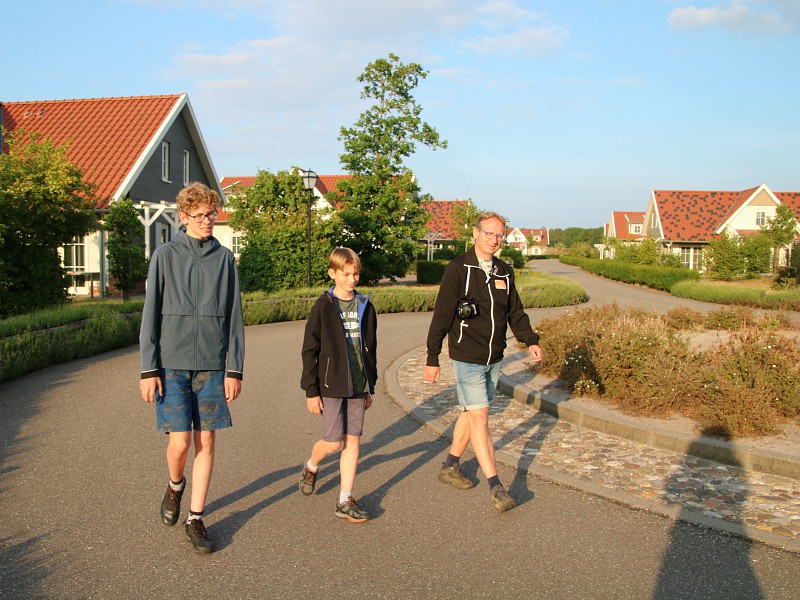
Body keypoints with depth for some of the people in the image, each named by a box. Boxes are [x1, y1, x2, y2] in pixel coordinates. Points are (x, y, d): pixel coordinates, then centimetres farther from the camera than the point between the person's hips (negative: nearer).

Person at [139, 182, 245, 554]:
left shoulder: (225, 258, 6)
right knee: (180, 442, -5)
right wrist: (148, 370, -5)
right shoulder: (165, 256, 1)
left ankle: (195, 519, 18)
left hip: (212, 366, 2)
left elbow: (234, 318, 6)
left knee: (206, 443, 4)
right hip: (172, 365, -2)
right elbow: (151, 316, 1)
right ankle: (175, 485, 29)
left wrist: (234, 370, 0)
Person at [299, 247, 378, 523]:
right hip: (331, 386, -4)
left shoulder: (365, 307, 7)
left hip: (358, 386, 4)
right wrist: (311, 391, -7)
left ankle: (345, 501, 12)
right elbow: (309, 351, -5)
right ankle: (310, 467, 31)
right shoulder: (323, 307, -7)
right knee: (334, 442, -2)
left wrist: (370, 387, 14)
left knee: (353, 440, 4)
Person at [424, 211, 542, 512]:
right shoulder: (458, 270, -11)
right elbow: (441, 316, -11)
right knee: (480, 419, -8)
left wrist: (530, 341, -4)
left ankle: (450, 467, 34)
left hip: (494, 359, 7)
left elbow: (515, 312, 13)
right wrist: (432, 358, -11)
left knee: (471, 414, 16)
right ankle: (496, 487, -4)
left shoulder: (504, 272, 8)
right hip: (467, 359, -6)